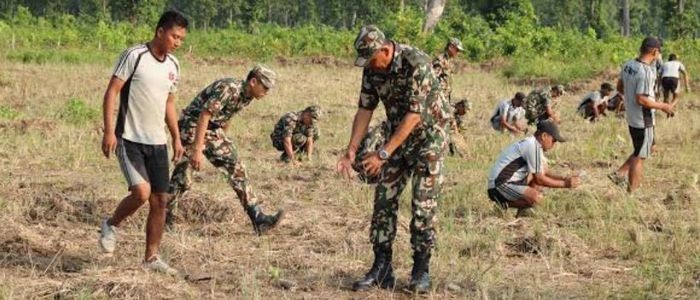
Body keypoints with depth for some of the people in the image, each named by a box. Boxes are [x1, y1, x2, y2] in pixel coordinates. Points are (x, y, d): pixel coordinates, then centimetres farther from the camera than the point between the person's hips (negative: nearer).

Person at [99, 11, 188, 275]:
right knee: (142, 192, -20)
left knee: (160, 200, 4)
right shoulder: (134, 56, -11)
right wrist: (109, 131, -18)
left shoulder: (173, 65, 10)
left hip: (157, 143, 7)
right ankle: (111, 225, 9)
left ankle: (151, 258, 15)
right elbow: (111, 92, -11)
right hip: (129, 140, -7)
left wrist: (177, 138, 17)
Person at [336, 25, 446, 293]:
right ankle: (381, 268, 5)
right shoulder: (372, 69, -7)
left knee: (423, 205, -7)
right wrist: (351, 150, -9)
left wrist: (383, 153, -30)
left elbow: (414, 114, -30)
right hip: (397, 137, 6)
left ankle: (421, 271, 2)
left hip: (427, 137, -6)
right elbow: (365, 109, 0)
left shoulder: (416, 64, -28)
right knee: (383, 200, 1)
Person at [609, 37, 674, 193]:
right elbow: (642, 100, -26)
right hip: (643, 120, -8)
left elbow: (620, 87, 13)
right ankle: (631, 193, 11)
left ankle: (619, 173, 19)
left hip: (631, 117, 8)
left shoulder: (628, 65, 1)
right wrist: (663, 106, -15)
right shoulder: (647, 71, -25)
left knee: (648, 149, 24)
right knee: (639, 157, 4)